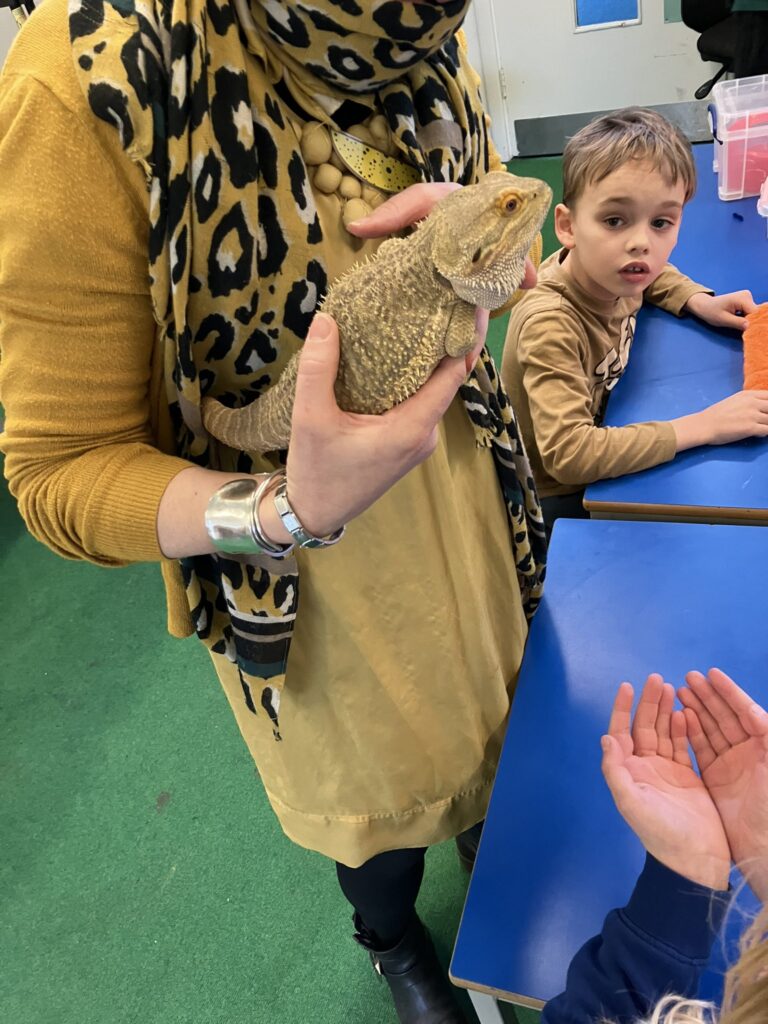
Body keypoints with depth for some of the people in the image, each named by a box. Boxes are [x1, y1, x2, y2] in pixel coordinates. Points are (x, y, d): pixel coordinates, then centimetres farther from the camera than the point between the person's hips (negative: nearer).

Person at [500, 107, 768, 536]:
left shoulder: (607, 268, -12)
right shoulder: (549, 324, -35)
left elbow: (657, 275, 15)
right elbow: (569, 456, -43)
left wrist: (700, 302, -6)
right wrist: (702, 426, -37)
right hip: (562, 500, -7)